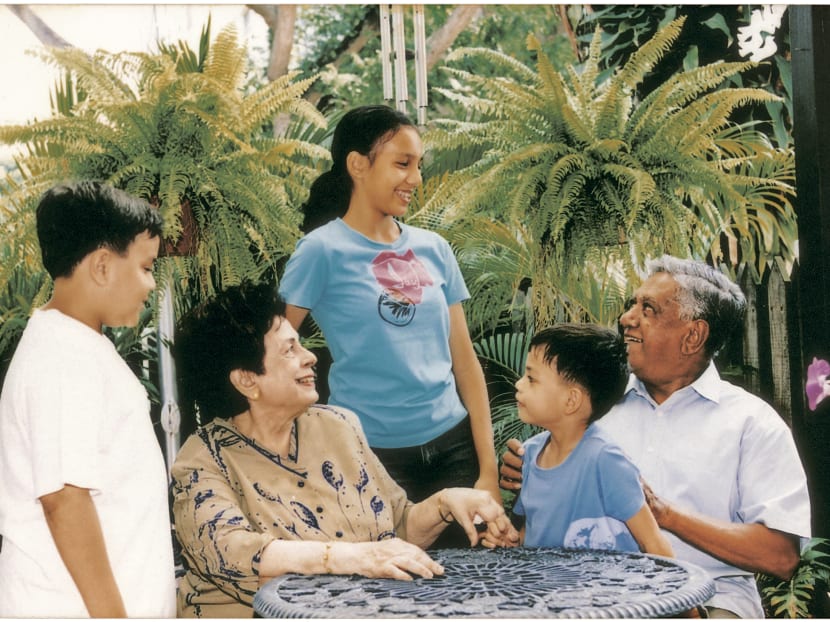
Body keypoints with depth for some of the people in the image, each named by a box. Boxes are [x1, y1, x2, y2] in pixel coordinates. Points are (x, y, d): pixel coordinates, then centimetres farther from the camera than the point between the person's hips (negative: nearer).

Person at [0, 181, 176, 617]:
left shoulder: (76, 346, 11)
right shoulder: (65, 361, -20)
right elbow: (64, 499, -24)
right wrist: (111, 614, -21)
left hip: (92, 599, 9)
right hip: (79, 606, -9)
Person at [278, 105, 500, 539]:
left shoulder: (433, 249, 7)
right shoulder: (323, 250, -7)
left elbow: (464, 360, 7)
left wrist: (488, 470, 3)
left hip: (452, 446, 4)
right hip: (373, 453, -4)